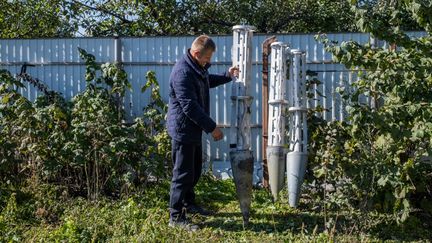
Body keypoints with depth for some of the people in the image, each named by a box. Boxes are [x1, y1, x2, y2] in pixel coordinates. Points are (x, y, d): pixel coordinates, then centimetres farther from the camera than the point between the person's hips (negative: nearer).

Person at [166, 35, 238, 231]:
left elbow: (207, 81, 31)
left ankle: (189, 203, 37)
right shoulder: (182, 72, -24)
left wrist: (227, 76, 15)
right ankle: (176, 217, 5)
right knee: (183, 173, -4)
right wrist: (212, 128, -24)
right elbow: (190, 106, -27)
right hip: (182, 129, -10)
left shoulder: (197, 67, 8)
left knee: (195, 169, 21)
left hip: (194, 128, 10)